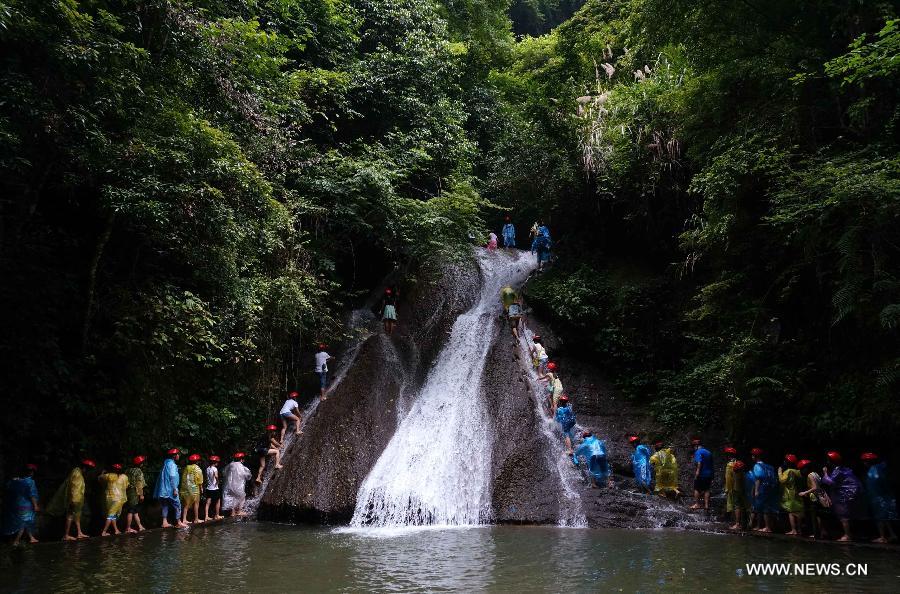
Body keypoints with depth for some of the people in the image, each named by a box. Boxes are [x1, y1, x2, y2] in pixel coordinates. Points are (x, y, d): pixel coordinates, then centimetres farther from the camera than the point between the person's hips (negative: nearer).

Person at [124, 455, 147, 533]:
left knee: (135, 511, 14)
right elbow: (139, 484, -15)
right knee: (131, 511, -2)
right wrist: (141, 495, -12)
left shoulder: (128, 470, 9)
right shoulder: (138, 471, -13)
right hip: (134, 493, -8)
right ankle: (128, 528, 2)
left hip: (128, 492, 8)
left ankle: (140, 526, 20)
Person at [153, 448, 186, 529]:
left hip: (164, 489, 9)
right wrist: (175, 489, -19)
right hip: (170, 489, -9)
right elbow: (172, 477, -20)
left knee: (165, 505, 11)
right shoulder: (172, 464, -14)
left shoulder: (166, 463, 15)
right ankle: (178, 522, 0)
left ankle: (165, 522, 10)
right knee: (177, 505, -2)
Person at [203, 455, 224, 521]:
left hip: (208, 488, 6)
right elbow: (216, 476, -31)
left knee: (208, 503, 5)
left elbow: (206, 478, 8)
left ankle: (206, 516, 0)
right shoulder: (214, 469, -14)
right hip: (215, 488, -6)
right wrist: (217, 482, -16)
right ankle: (217, 515, 17)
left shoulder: (207, 468, 6)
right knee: (218, 502, 10)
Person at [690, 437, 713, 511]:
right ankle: (706, 505, 9)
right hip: (708, 474, 7)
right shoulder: (708, 452, 15)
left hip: (701, 474, -7)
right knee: (706, 490, 9)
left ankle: (697, 504, 4)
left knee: (697, 489, 3)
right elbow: (711, 464, 19)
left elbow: (699, 463, -22)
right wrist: (711, 478, 24)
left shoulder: (698, 452, -10)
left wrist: (697, 473, -24)